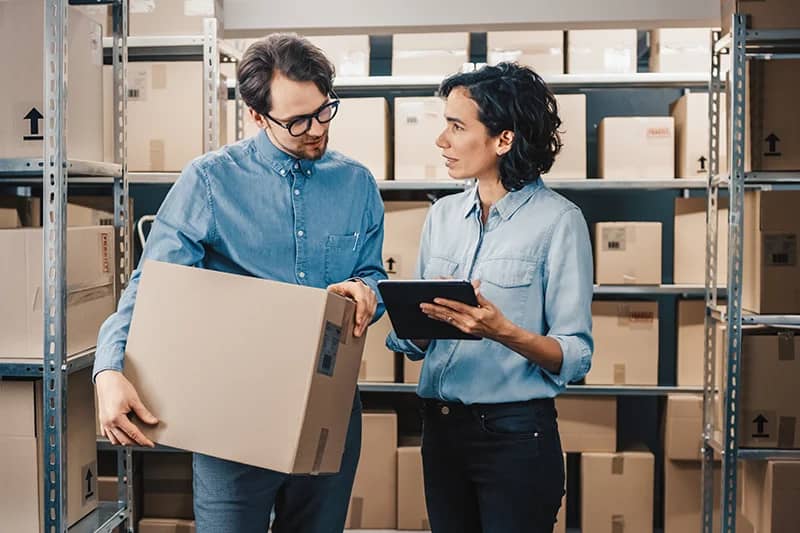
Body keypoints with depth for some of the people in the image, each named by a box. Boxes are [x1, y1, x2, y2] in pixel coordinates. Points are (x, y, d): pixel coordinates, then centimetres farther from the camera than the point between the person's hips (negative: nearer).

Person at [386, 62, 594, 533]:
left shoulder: (557, 220, -10)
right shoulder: (443, 215, 7)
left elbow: (576, 356, -12)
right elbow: (415, 342, 10)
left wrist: (505, 332, -27)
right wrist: (425, 318, -11)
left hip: (516, 434, -5)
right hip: (440, 427, 5)